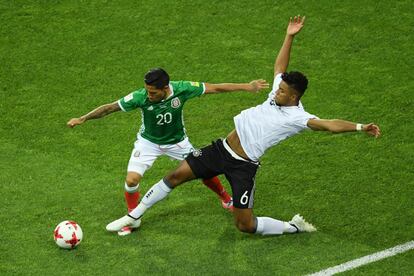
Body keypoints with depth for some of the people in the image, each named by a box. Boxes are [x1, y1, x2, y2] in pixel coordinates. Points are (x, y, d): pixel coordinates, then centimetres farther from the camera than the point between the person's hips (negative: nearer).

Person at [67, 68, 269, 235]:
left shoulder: (182, 89, -30)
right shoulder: (140, 97, -32)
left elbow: (214, 88, -19)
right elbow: (110, 108, -24)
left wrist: (247, 86, -14)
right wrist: (82, 119, -29)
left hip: (177, 141, 1)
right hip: (148, 141, -1)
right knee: (131, 180, -16)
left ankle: (226, 199, 38)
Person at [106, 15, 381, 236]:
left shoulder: (299, 117, -16)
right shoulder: (278, 94, 2)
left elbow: (329, 124, -29)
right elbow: (280, 65, 16)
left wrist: (360, 127, -43)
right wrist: (290, 37, 10)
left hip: (242, 166, -6)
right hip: (221, 148, 6)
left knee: (245, 225, -8)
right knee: (177, 175, 6)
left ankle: (294, 227, 16)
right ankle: (134, 215, 21)